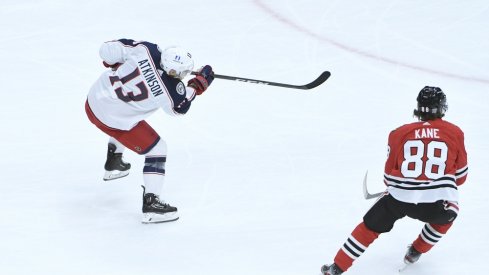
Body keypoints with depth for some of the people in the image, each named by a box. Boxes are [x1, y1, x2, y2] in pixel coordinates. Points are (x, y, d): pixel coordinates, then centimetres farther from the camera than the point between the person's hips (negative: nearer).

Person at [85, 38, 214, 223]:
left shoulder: (146, 50, -18)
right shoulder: (170, 91, -23)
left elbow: (109, 49, -10)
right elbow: (178, 108, 1)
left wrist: (112, 62, 11)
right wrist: (197, 86, 7)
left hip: (93, 99, 6)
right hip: (112, 119, -6)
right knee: (157, 149, 6)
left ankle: (113, 164, 55)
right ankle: (151, 203, 3)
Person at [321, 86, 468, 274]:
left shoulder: (400, 133, 9)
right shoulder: (455, 133, 7)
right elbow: (460, 176, 15)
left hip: (399, 197, 1)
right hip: (438, 202, -1)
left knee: (370, 226, 22)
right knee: (447, 215, 35)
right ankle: (415, 252, 37)